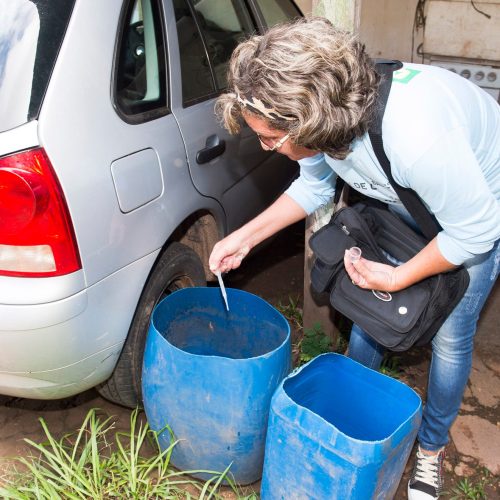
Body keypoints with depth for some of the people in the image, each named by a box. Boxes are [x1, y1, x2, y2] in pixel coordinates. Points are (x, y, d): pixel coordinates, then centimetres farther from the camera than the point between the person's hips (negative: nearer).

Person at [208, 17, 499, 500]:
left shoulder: (414, 135, -47)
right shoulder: (326, 118, -24)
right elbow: (313, 186, -2)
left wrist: (397, 278, -22)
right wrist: (245, 237, -9)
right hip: (409, 206, 6)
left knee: (450, 336, 1)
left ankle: (431, 449, 26)